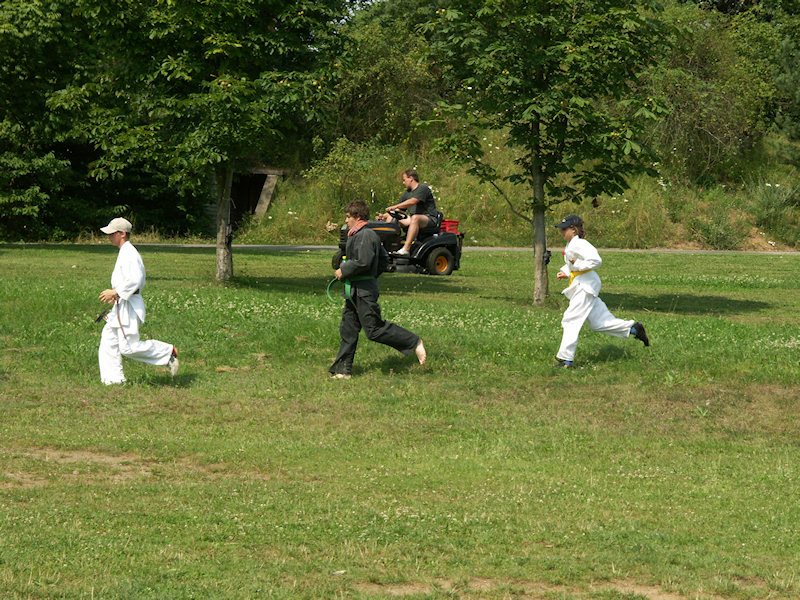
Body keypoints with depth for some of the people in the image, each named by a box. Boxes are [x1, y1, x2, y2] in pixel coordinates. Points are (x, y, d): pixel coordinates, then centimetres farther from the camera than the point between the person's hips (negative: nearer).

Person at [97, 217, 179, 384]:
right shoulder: (125, 253, 16)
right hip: (121, 305, 11)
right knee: (108, 340, 7)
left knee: (128, 347, -11)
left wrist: (115, 292, -21)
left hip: (129, 306, -11)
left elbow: (135, 281, -25)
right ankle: (114, 379, 9)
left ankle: (168, 352, 0)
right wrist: (115, 295, 17)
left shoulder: (129, 254, -16)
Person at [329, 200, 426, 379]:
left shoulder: (366, 235, -16)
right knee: (348, 330, 9)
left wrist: (344, 270, -14)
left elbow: (363, 262, -27)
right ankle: (343, 370, 12)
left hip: (364, 292, -11)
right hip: (354, 291, 11)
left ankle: (414, 342, 0)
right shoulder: (357, 235, 16)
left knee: (374, 330, -9)